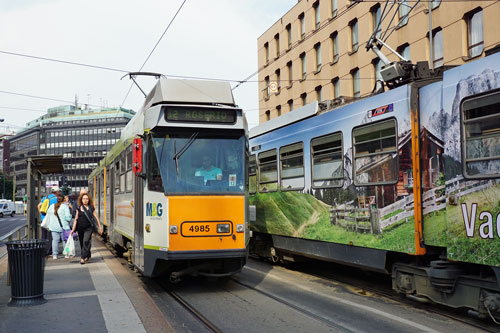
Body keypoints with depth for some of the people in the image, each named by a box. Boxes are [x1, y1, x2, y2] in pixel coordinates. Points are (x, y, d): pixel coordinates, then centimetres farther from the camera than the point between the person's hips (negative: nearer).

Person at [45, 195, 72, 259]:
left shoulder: (51, 206, 9)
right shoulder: (65, 206, -6)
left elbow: (48, 217, 16)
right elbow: (68, 217, -13)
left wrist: (49, 225, 24)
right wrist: (70, 216, 6)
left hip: (53, 227, 4)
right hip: (63, 227, -3)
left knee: (55, 240, 5)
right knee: (65, 240, 6)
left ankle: (54, 255, 4)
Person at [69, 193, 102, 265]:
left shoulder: (91, 208, 2)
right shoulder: (79, 208, 6)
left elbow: (96, 218, 6)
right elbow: (76, 219, 8)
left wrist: (100, 227, 5)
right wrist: (73, 230, 4)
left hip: (88, 228, -3)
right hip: (80, 228, 3)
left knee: (86, 241, -19)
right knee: (82, 243, 12)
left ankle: (83, 257, -19)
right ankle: (87, 256, 30)